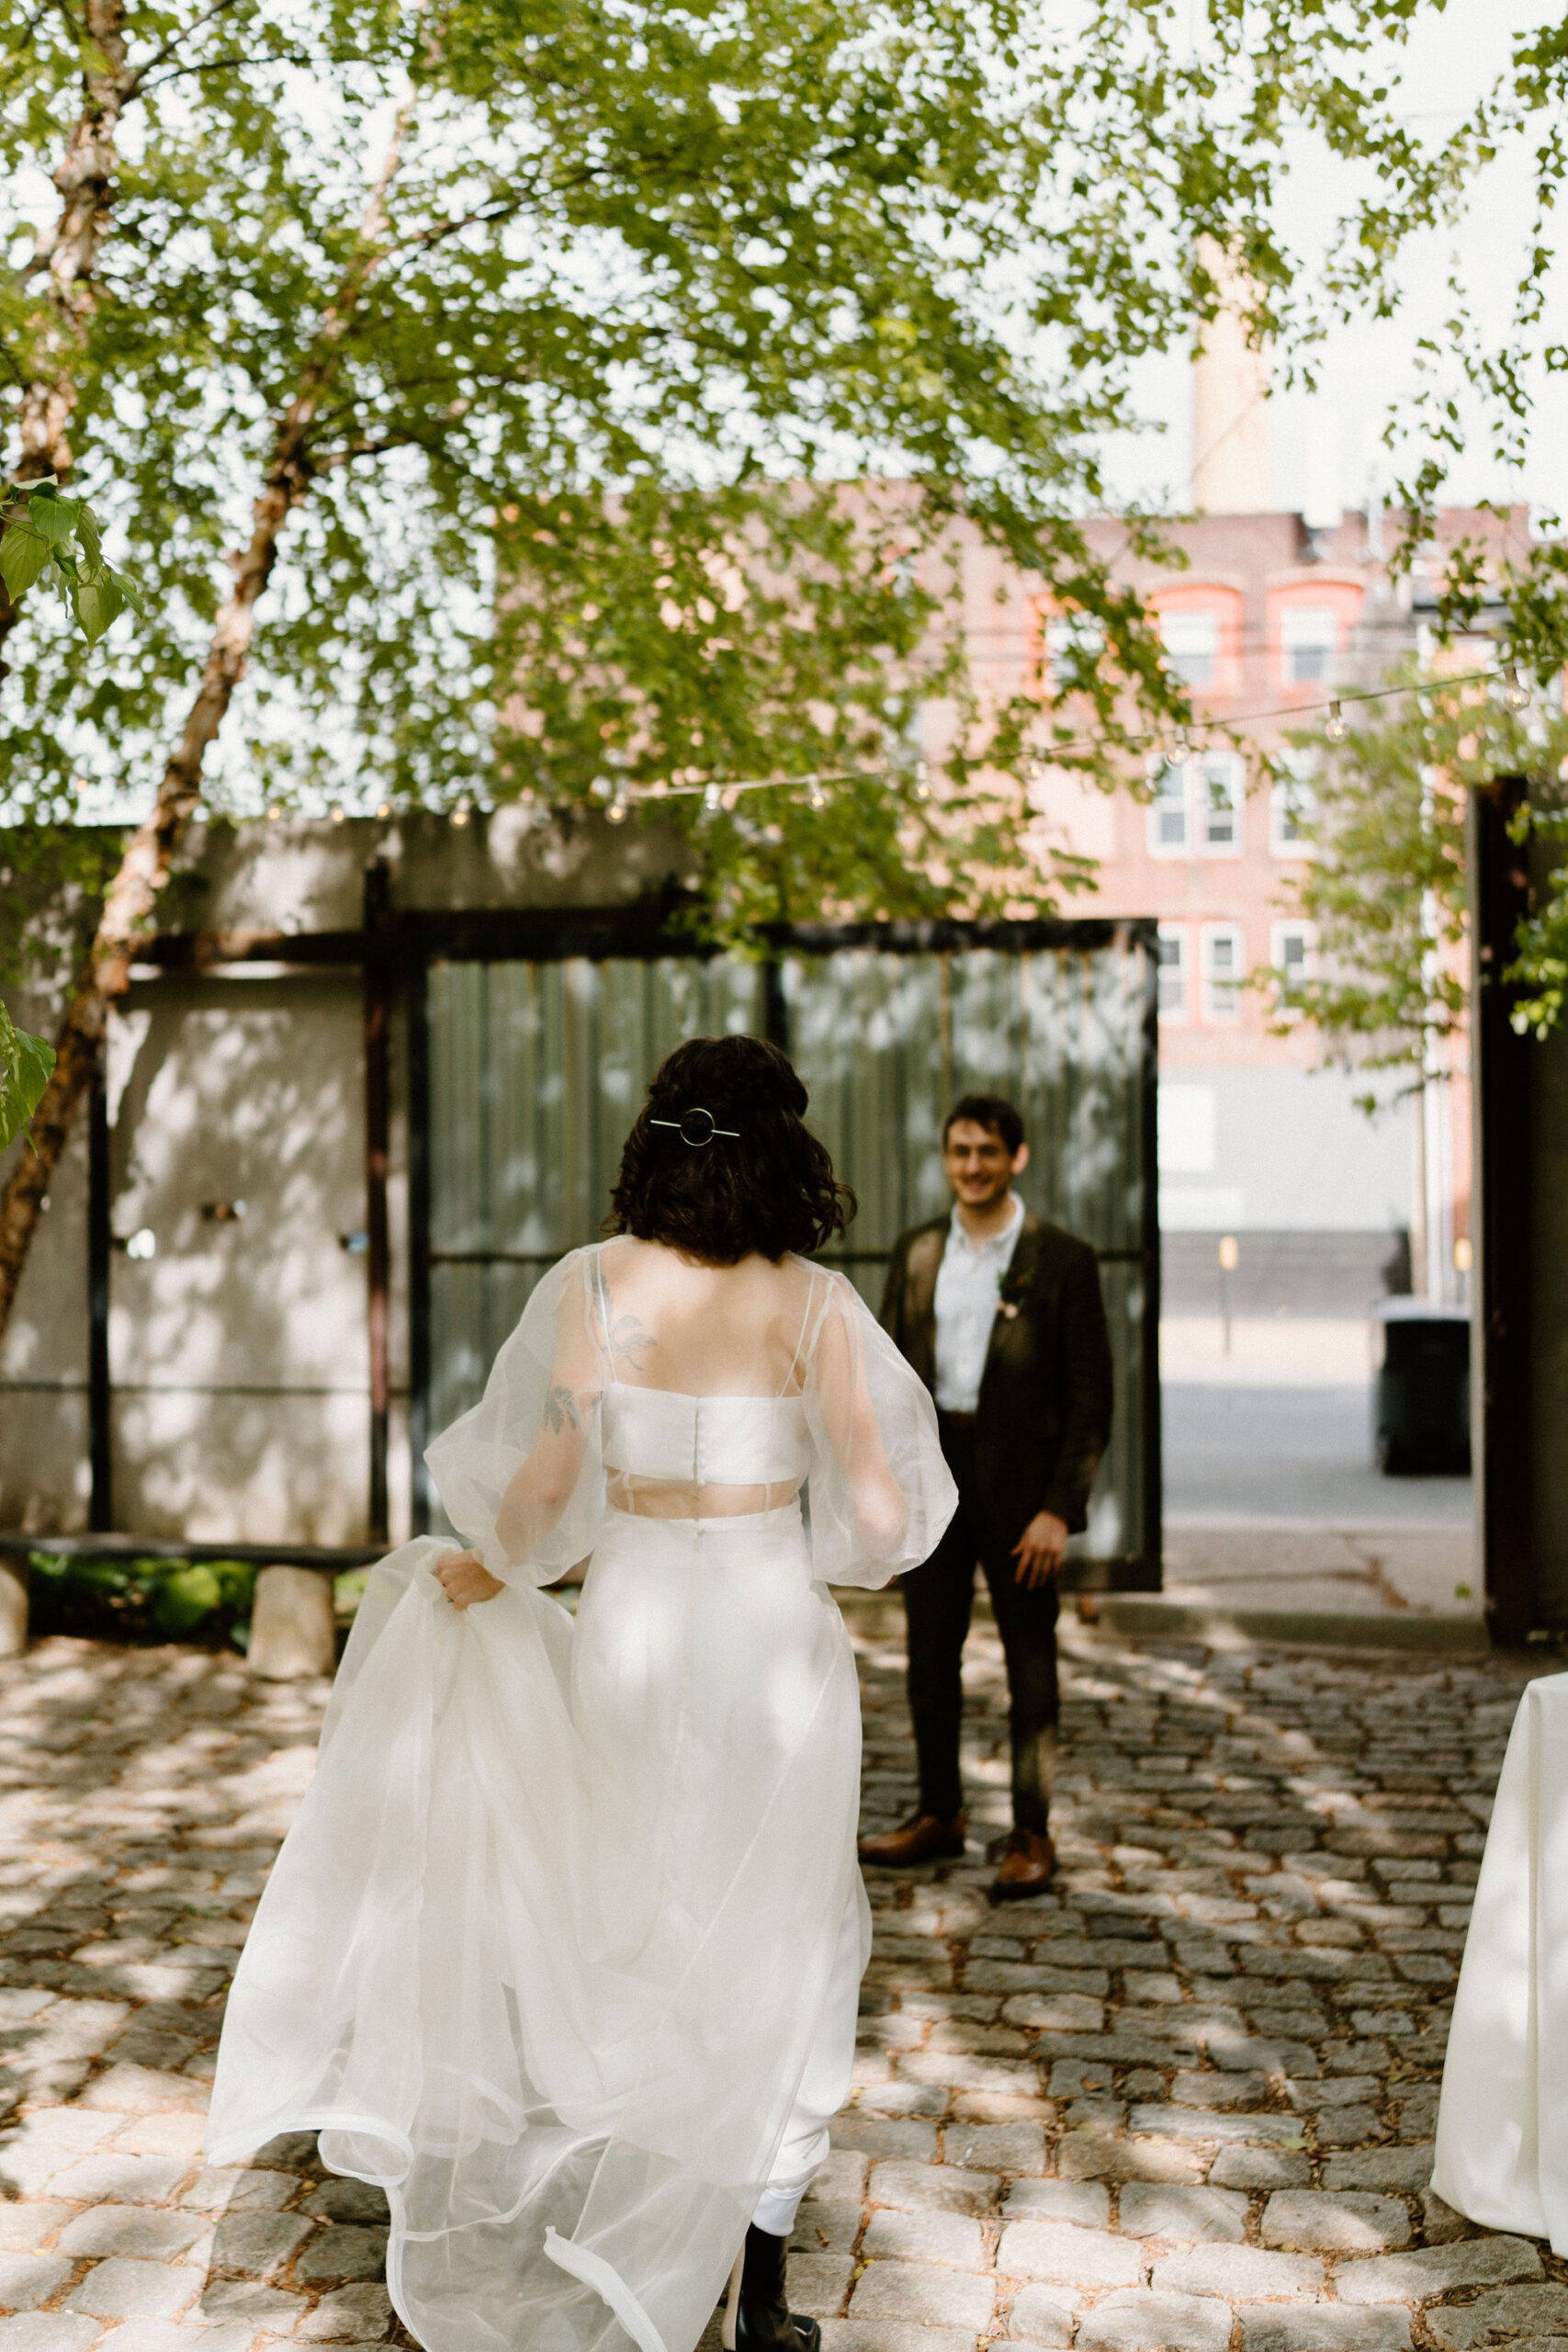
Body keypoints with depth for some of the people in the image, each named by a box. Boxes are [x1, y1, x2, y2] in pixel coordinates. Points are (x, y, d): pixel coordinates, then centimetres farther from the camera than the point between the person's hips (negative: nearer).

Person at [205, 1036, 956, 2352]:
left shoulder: (598, 1282, -7)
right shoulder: (814, 1303, -7)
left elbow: (547, 1484, -10)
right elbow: (880, 1512, -8)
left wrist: (487, 1569, 9)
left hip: (634, 1622, 1)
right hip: (778, 1630, 0)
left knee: (630, 1942, 17)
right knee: (778, 1951, 11)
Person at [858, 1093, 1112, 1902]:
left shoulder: (1062, 1259, -6)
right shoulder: (916, 1252, 6)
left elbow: (1090, 1396, -8)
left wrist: (1060, 1508, -14)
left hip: (1020, 1478, -4)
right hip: (932, 1470, 4)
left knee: (1029, 1659, 5)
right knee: (929, 1650, 11)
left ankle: (1032, 1836, 15)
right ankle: (939, 1814, 26)